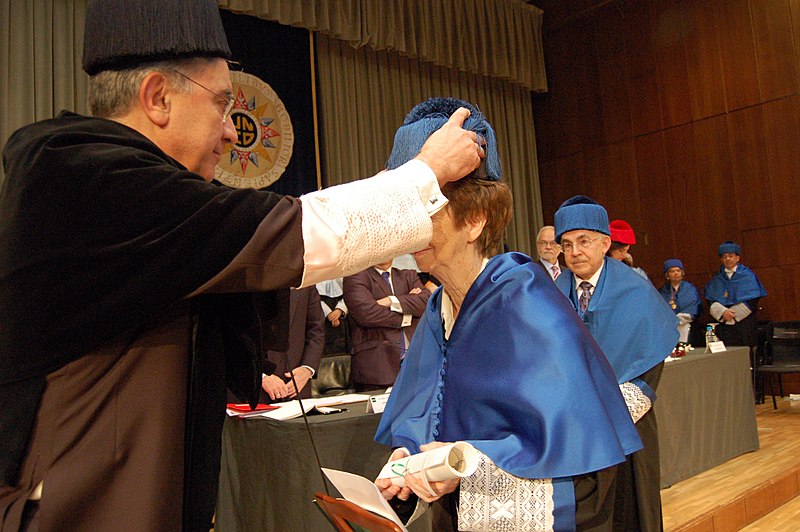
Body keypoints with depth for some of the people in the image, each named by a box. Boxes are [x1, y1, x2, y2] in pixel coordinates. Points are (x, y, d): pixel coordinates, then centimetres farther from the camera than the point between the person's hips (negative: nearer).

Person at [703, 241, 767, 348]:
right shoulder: (716, 279, 12)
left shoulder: (748, 276, 4)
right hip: (723, 326, 2)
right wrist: (723, 312, -15)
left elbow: (752, 302, -3)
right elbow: (711, 301, 4)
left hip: (744, 325, -2)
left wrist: (731, 313, -10)